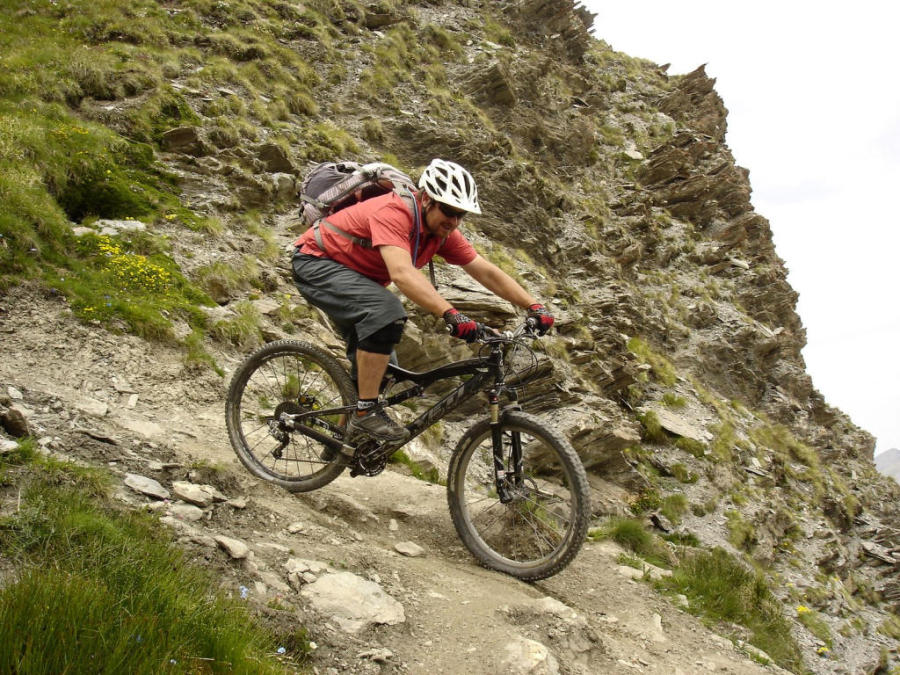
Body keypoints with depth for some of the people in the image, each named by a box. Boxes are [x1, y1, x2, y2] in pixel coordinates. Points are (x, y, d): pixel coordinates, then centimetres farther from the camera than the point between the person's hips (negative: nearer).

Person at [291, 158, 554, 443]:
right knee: (387, 311, -34)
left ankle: (347, 437, 27)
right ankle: (366, 413, -24)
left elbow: (487, 272, -6)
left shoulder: (442, 230, -8)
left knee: (381, 368, 9)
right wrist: (451, 315, -56)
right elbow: (402, 273, -47)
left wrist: (535, 306, -14)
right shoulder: (393, 213, -32)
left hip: (353, 274, 9)